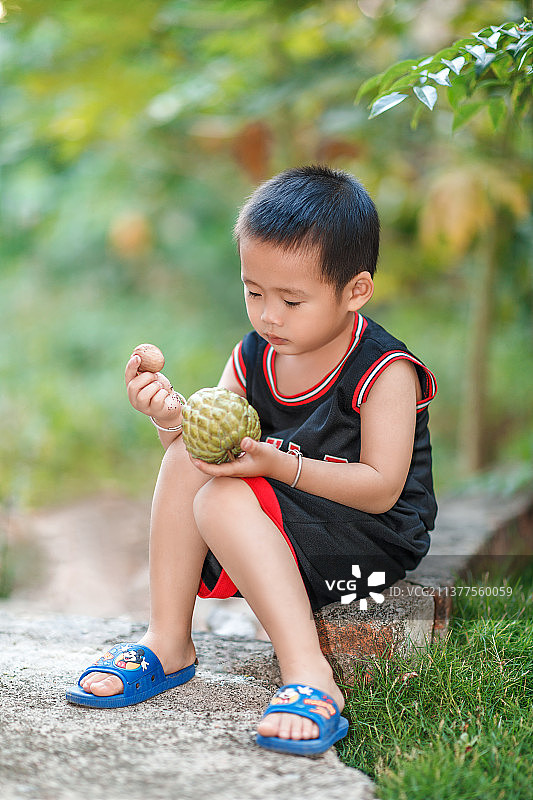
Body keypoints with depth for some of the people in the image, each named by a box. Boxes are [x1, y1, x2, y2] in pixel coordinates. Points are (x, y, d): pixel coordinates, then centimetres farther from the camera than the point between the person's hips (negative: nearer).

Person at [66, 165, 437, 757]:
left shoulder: (386, 371, -14)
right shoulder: (251, 358, 4)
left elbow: (382, 489, -21)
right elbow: (215, 448, 3)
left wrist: (278, 465, -31)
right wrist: (172, 421, -20)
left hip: (372, 540, -7)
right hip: (272, 525, 7)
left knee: (222, 500, -28)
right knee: (187, 457, -13)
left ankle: (309, 678, -38)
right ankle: (168, 644, -10)